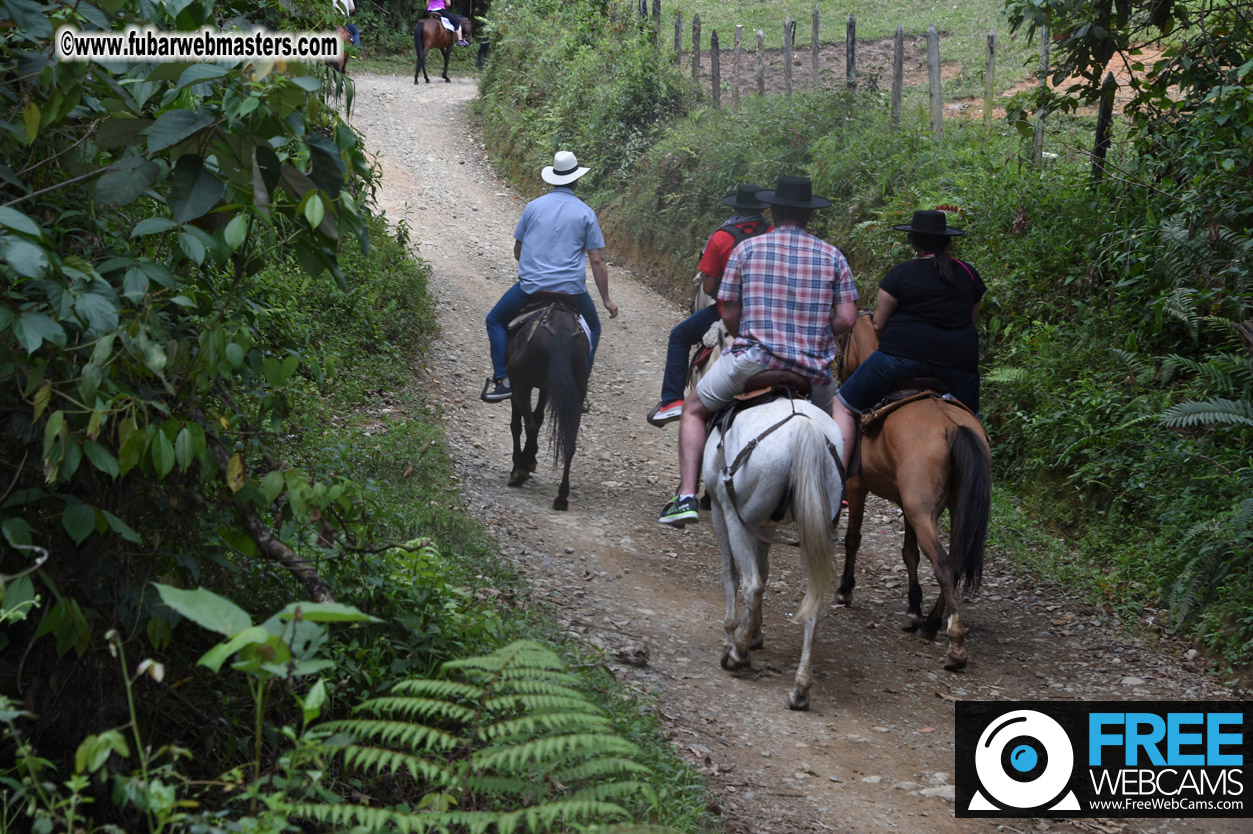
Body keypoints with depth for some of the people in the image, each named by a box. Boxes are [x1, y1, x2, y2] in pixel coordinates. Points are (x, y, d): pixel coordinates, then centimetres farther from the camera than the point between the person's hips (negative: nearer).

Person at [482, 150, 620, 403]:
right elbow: (597, 261, 0)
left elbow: (517, 251, 12)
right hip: (571, 290, 0)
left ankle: (503, 380, 7)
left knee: (495, 321, 21)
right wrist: (607, 300, 7)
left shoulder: (533, 207, 4)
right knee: (592, 330, 25)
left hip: (530, 286, 0)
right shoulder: (585, 213, 1)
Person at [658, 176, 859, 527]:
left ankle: (686, 496, 5)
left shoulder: (747, 249, 3)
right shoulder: (832, 256, 7)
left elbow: (729, 314, 2)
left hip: (753, 361, -2)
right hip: (814, 372, 2)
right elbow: (846, 319, -1)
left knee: (694, 410, 19)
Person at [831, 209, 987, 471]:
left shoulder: (901, 273, -3)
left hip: (905, 354, -4)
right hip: (960, 359, 4)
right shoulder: (969, 274, 10)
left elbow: (878, 324, 2)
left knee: (844, 405, 7)